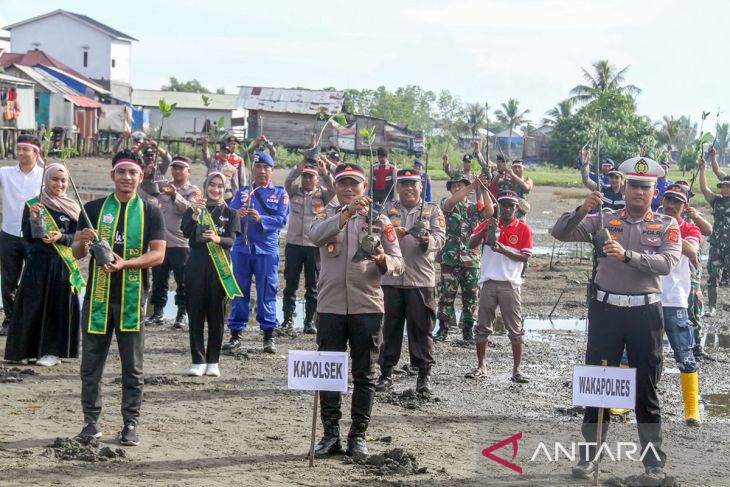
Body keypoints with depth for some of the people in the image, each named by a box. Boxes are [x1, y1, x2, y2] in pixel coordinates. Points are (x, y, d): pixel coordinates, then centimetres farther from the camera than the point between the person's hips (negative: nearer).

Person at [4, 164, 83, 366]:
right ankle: (29, 348, 10)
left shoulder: (73, 207, 5)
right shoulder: (33, 204, 3)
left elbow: (77, 237, 3)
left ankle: (52, 350, 10)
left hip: (63, 265, 1)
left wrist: (61, 237, -16)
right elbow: (27, 236, -2)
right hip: (38, 263, -1)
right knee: (33, 306, 0)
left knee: (59, 306, 2)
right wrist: (33, 218, -19)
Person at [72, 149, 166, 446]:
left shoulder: (150, 213, 4)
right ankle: (91, 420, 15)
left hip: (132, 299, -1)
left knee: (132, 367, 3)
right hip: (97, 296, 1)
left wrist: (124, 263, -19)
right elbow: (76, 253, 6)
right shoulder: (93, 209, 8)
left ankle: (130, 424, 10)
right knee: (91, 363, 5)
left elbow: (158, 255, -4)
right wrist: (83, 241, -18)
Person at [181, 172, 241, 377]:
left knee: (216, 316, 2)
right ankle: (198, 361, 4)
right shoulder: (193, 210, 9)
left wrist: (217, 239, -27)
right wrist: (196, 214, -24)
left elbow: (231, 241, -6)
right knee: (196, 314, -1)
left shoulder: (230, 214, 9)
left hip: (219, 268, 0)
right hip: (196, 266, 0)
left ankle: (213, 361, 8)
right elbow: (186, 232, -9)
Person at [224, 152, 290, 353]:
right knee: (239, 292, 4)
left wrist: (261, 219, -21)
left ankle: (269, 336, 4)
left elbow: (282, 220, -4)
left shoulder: (280, 193, 7)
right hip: (241, 247, 2)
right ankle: (235, 334, 8)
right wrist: (237, 215, -21)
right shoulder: (242, 192, 12)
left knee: (267, 293, -1)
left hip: (267, 249, -2)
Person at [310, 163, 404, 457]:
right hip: (330, 306, 0)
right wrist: (346, 213, -30)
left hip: (367, 306, 0)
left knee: (364, 375, 5)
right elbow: (315, 235, -18)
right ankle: (330, 434, 12)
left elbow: (397, 264, 1)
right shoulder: (328, 216, 7)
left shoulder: (379, 221, 6)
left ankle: (358, 435, 13)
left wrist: (382, 260, -22)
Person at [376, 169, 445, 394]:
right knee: (390, 326, 8)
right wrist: (392, 235, -23)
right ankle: (386, 372, 16)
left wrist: (426, 239, -28)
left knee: (421, 328, 2)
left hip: (421, 280, -1)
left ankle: (424, 374, 10)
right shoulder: (388, 209, 11)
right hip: (390, 279, 1)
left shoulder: (433, 211, 7)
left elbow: (440, 239, -6)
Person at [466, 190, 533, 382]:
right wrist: (485, 230, -17)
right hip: (488, 282, 2)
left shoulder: (524, 229, 1)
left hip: (510, 284, -2)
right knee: (483, 328, 8)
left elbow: (525, 257, -5)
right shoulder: (488, 224, 8)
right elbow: (471, 244, -3)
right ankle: (481, 367, 18)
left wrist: (504, 250, -17)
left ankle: (517, 369, 6)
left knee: (515, 329, 0)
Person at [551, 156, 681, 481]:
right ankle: (589, 455, 14)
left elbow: (667, 263, -14)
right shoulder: (603, 220, 6)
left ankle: (654, 460, 16)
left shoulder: (667, 226, 3)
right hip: (605, 310, 1)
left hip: (645, 312, -1)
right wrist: (582, 211, -18)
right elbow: (560, 233, -1)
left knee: (646, 388, 6)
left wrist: (628, 255, -27)